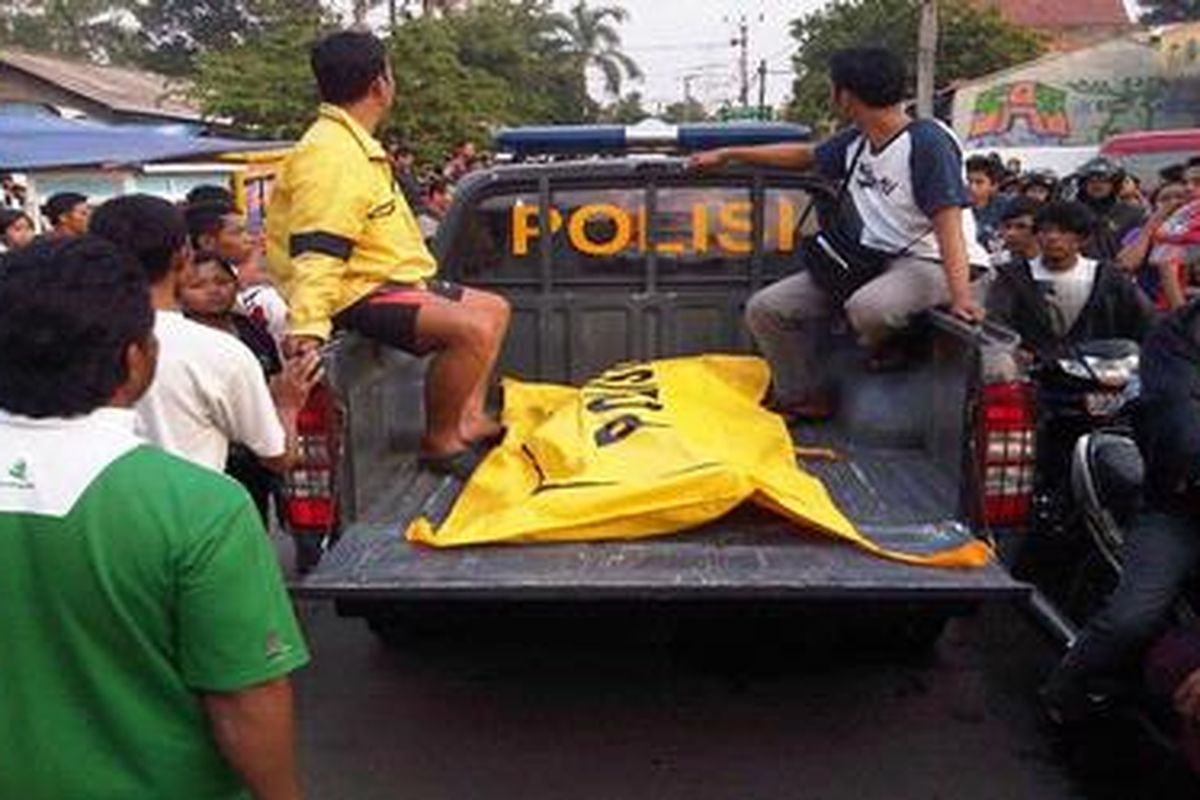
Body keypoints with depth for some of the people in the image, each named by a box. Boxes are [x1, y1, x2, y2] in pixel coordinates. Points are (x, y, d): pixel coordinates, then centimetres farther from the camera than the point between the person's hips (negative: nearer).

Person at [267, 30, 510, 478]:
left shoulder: (351, 144, 16)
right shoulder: (331, 155, -19)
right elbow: (316, 251, -29)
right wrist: (308, 325, -39)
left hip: (389, 280, 11)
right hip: (358, 295, -11)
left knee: (493, 309, 16)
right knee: (471, 329, -29)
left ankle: (468, 419, 15)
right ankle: (439, 442, -12)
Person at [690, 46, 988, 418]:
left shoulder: (927, 141, -15)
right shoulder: (855, 142, 9)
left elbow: (948, 222, -23)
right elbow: (803, 156, 27)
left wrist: (961, 297, -37)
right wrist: (727, 154, 31)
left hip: (931, 262, -8)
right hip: (872, 259, 8)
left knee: (867, 308, -42)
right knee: (766, 309, -1)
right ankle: (805, 399, 11)